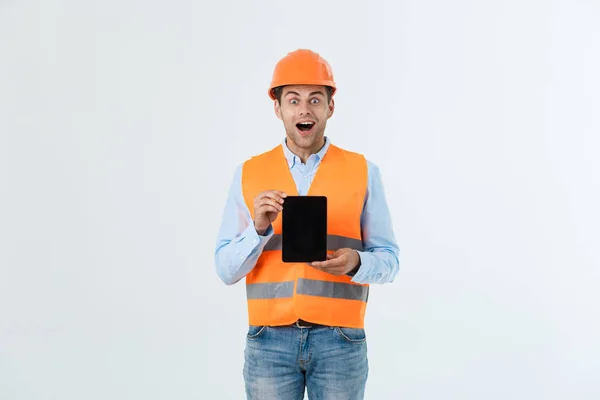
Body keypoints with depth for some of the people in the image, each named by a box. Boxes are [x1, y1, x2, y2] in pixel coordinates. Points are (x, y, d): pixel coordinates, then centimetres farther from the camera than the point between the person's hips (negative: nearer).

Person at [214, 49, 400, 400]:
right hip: (269, 340, 1)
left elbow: (388, 260, 2)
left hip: (339, 340, 0)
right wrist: (260, 228, -17)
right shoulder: (248, 174, 2)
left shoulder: (363, 172, 0)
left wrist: (355, 263, -19)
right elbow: (226, 269, 1)